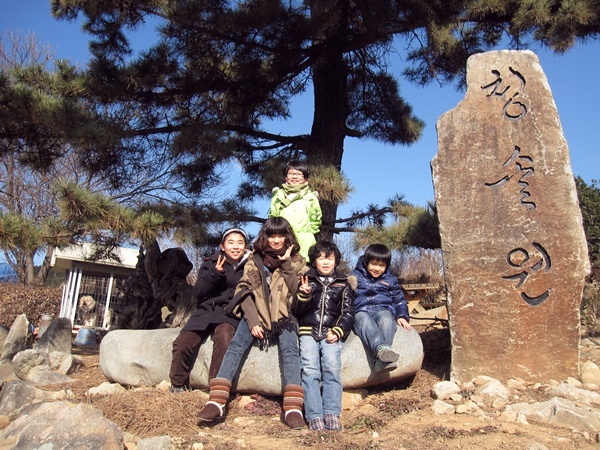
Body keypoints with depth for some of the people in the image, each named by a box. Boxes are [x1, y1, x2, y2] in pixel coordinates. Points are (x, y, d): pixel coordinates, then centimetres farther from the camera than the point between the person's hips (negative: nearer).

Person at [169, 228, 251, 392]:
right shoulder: (211, 263, 9)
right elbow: (198, 292, 0)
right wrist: (215, 273, -13)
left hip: (230, 313, -2)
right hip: (207, 311, 2)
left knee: (223, 336, -35)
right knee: (182, 342, -20)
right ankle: (177, 386, 4)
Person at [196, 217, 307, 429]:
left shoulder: (296, 261, 10)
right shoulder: (255, 259, 9)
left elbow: (296, 292, -2)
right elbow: (245, 291, 0)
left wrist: (286, 264, -11)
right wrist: (252, 321, -14)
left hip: (283, 317, 0)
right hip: (256, 315, 1)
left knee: (290, 351, -26)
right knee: (235, 346, -24)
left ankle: (293, 408, -36)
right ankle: (216, 402, -33)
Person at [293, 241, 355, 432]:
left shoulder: (343, 284, 17)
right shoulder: (307, 280, 17)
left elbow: (348, 313, 10)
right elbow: (297, 311, 10)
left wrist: (337, 332, -7)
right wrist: (304, 295, -11)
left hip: (332, 333, 0)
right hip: (308, 331, 1)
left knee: (332, 367, -23)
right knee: (309, 370, -18)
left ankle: (332, 414, -20)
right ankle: (314, 416, -18)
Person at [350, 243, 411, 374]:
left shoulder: (390, 280, 23)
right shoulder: (356, 277, 17)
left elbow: (399, 299, 26)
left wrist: (402, 316, 10)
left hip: (383, 309, 1)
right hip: (361, 311, -1)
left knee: (386, 320, -37)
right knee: (365, 321, -39)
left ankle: (382, 360, -54)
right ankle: (382, 348, -65)